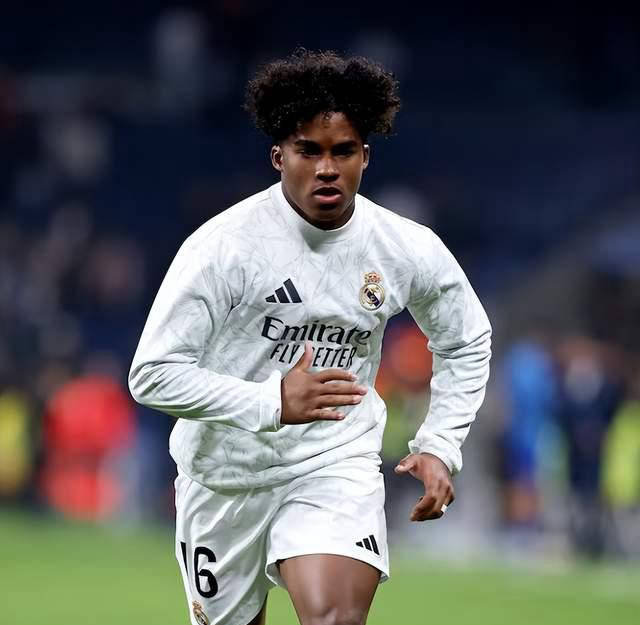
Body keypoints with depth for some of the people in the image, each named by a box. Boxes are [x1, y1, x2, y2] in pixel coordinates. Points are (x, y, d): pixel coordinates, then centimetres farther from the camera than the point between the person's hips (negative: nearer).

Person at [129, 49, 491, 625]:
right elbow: (153, 375, -20)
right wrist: (273, 402, -30)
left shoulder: (410, 250, -5)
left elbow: (466, 342, 15)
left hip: (339, 466, 1)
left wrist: (439, 447, 2)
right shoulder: (222, 245, -17)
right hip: (227, 472, -1)